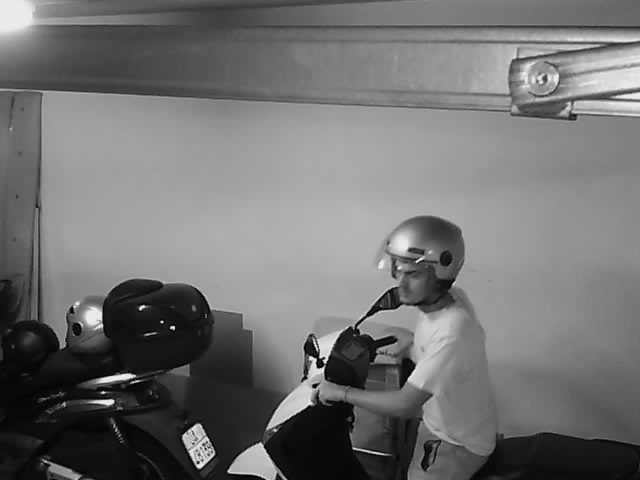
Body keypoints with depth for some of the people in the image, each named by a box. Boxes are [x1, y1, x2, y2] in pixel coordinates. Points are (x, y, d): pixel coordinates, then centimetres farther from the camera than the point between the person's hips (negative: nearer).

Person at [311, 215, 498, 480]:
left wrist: (342, 392, -27)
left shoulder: (453, 334, -38)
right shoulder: (452, 297, -13)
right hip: (439, 424, 8)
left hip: (459, 445, -8)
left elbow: (404, 405, -35)